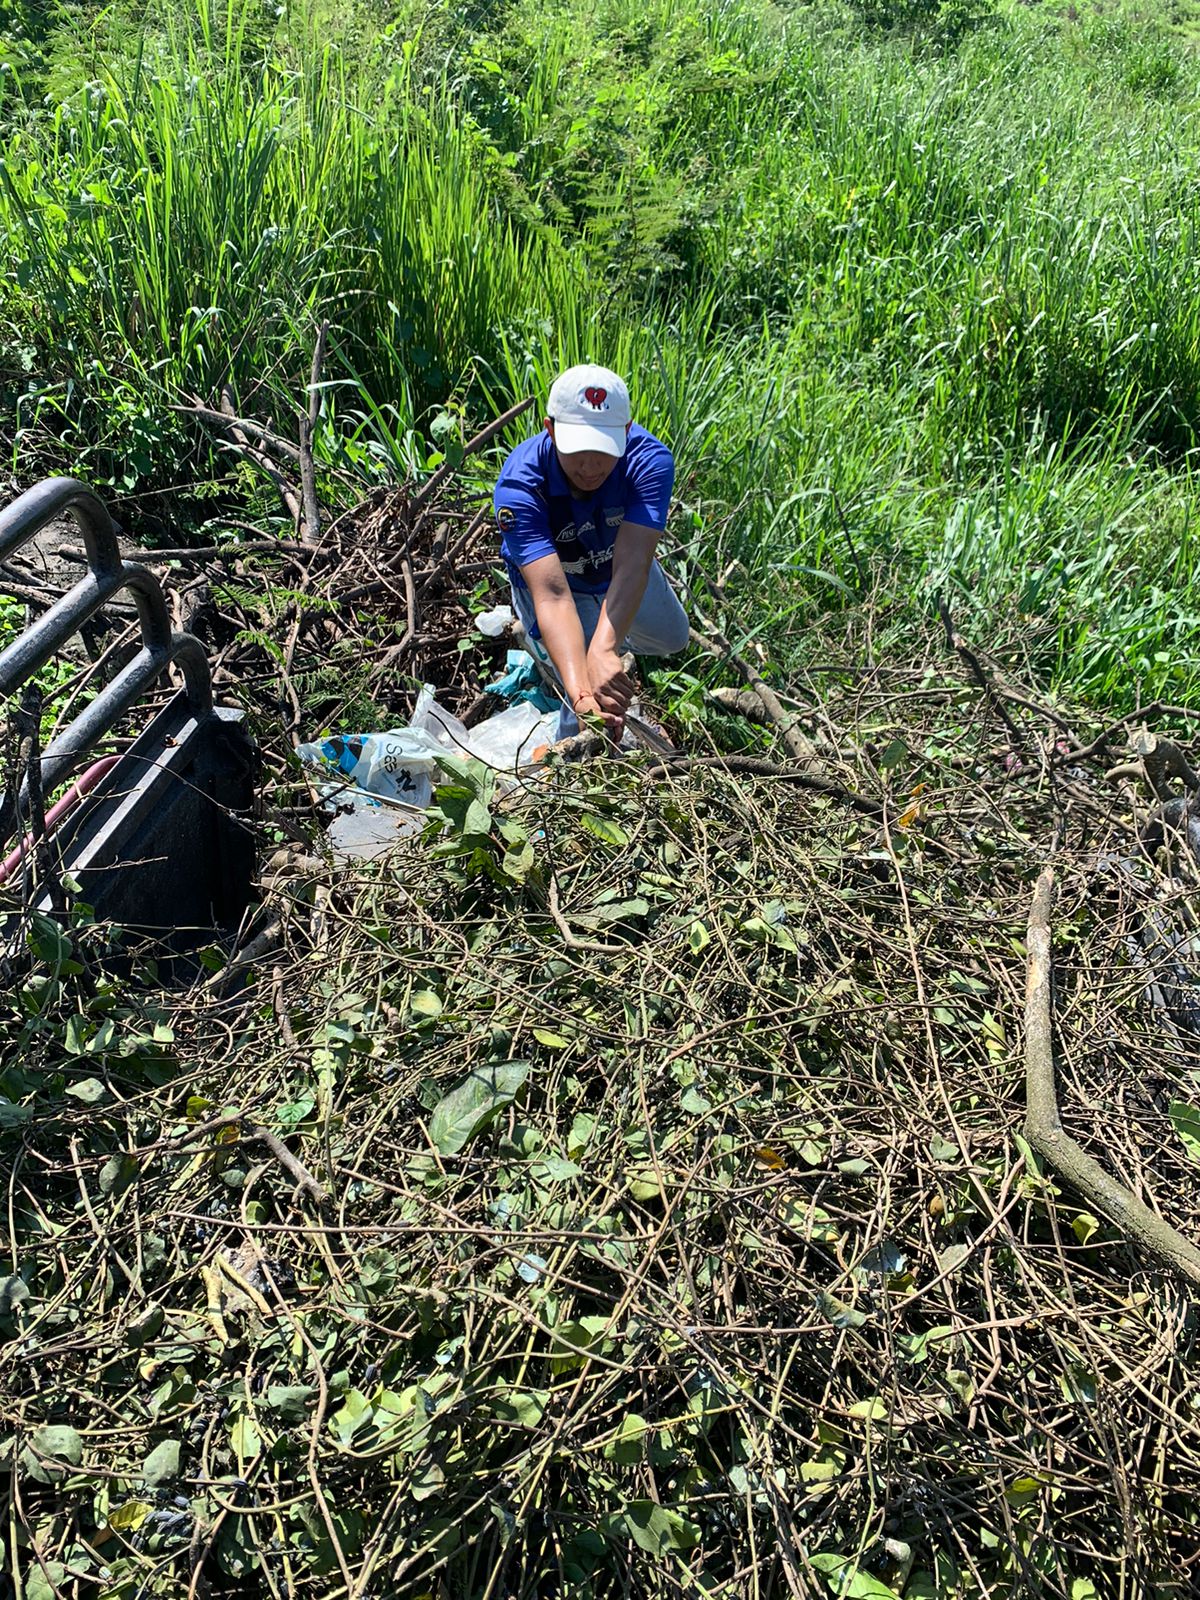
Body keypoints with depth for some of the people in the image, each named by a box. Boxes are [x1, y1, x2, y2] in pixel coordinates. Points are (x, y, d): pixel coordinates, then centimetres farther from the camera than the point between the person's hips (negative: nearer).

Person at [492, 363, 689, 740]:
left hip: (615, 566, 3)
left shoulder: (650, 460, -37)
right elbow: (552, 595, -51)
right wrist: (580, 693, -64)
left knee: (671, 639, 25)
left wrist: (602, 651, -65)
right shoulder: (518, 486, -40)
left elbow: (631, 567, -49)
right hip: (548, 577, -3)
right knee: (595, 708, -16)